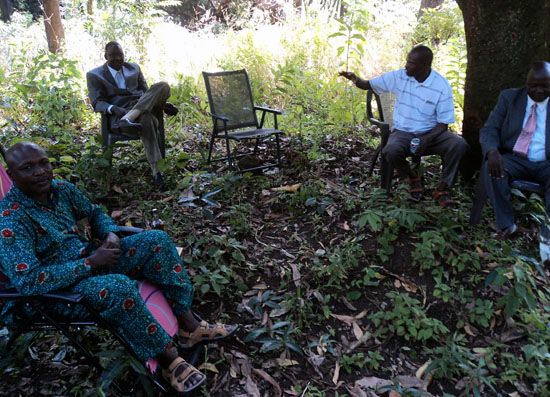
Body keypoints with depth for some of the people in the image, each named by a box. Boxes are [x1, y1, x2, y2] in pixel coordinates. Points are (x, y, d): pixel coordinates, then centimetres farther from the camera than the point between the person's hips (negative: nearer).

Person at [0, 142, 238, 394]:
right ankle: (168, 360, -20)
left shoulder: (61, 189, -1)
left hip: (89, 261, 8)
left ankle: (189, 326, -9)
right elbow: (28, 281, -28)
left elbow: (94, 213, 16)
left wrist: (111, 234, -8)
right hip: (57, 290, -7)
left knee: (156, 240, -9)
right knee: (118, 287, -38)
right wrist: (90, 263, -26)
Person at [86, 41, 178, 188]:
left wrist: (164, 104, 5)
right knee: (147, 120, -41)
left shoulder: (134, 68, 24)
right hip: (118, 114, -4)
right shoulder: (94, 75, 11)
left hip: (143, 107, 4)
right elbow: (97, 103, 1)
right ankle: (155, 170, -45)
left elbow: (146, 92, 25)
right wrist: (114, 109, -23)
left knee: (163, 86, -28)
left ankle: (129, 118, -44)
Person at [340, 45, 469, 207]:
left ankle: (443, 189, -8)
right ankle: (413, 178, 0)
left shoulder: (442, 86, -10)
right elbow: (368, 85, 4)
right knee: (391, 151, -34)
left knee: (460, 144, -29)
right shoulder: (399, 76, -3)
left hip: (432, 133, 0)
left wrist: (426, 141, -27)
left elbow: (443, 123, -8)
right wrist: (355, 78, -19)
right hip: (403, 132, 1)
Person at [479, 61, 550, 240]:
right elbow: (489, 129, 0)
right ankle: (506, 225, -21)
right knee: (491, 168, -31)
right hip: (515, 159, 1)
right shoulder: (509, 98, 7)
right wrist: (492, 151, -24)